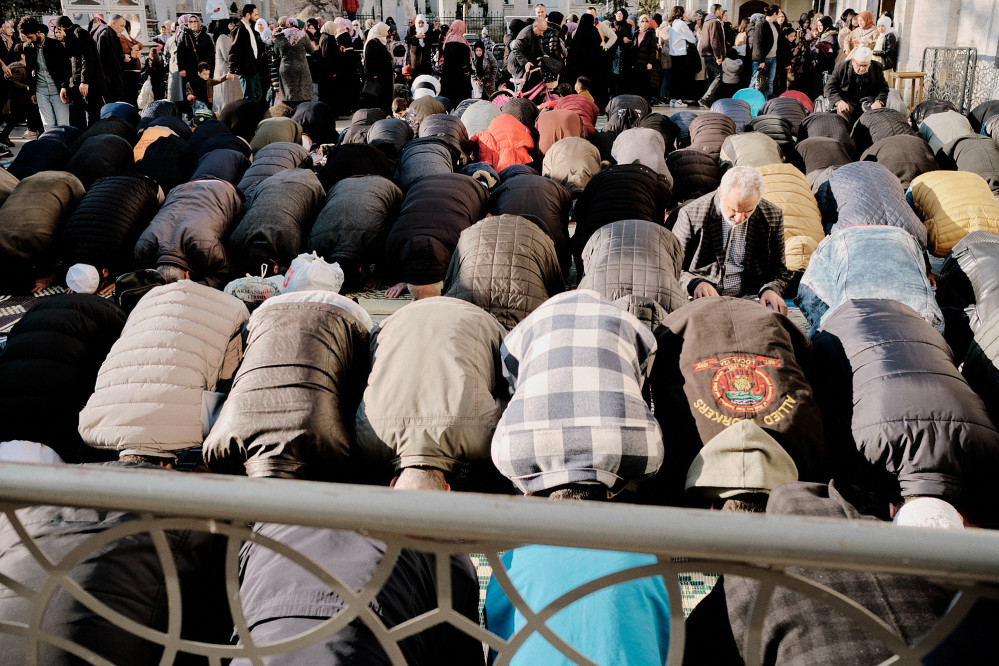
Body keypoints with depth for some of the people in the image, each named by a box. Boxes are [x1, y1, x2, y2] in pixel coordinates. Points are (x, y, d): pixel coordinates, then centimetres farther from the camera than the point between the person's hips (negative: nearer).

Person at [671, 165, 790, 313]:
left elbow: (778, 270, 11)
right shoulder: (691, 215, -7)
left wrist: (770, 290, -12)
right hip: (701, 299, -2)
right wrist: (694, 283, -22)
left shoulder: (773, 216, 1)